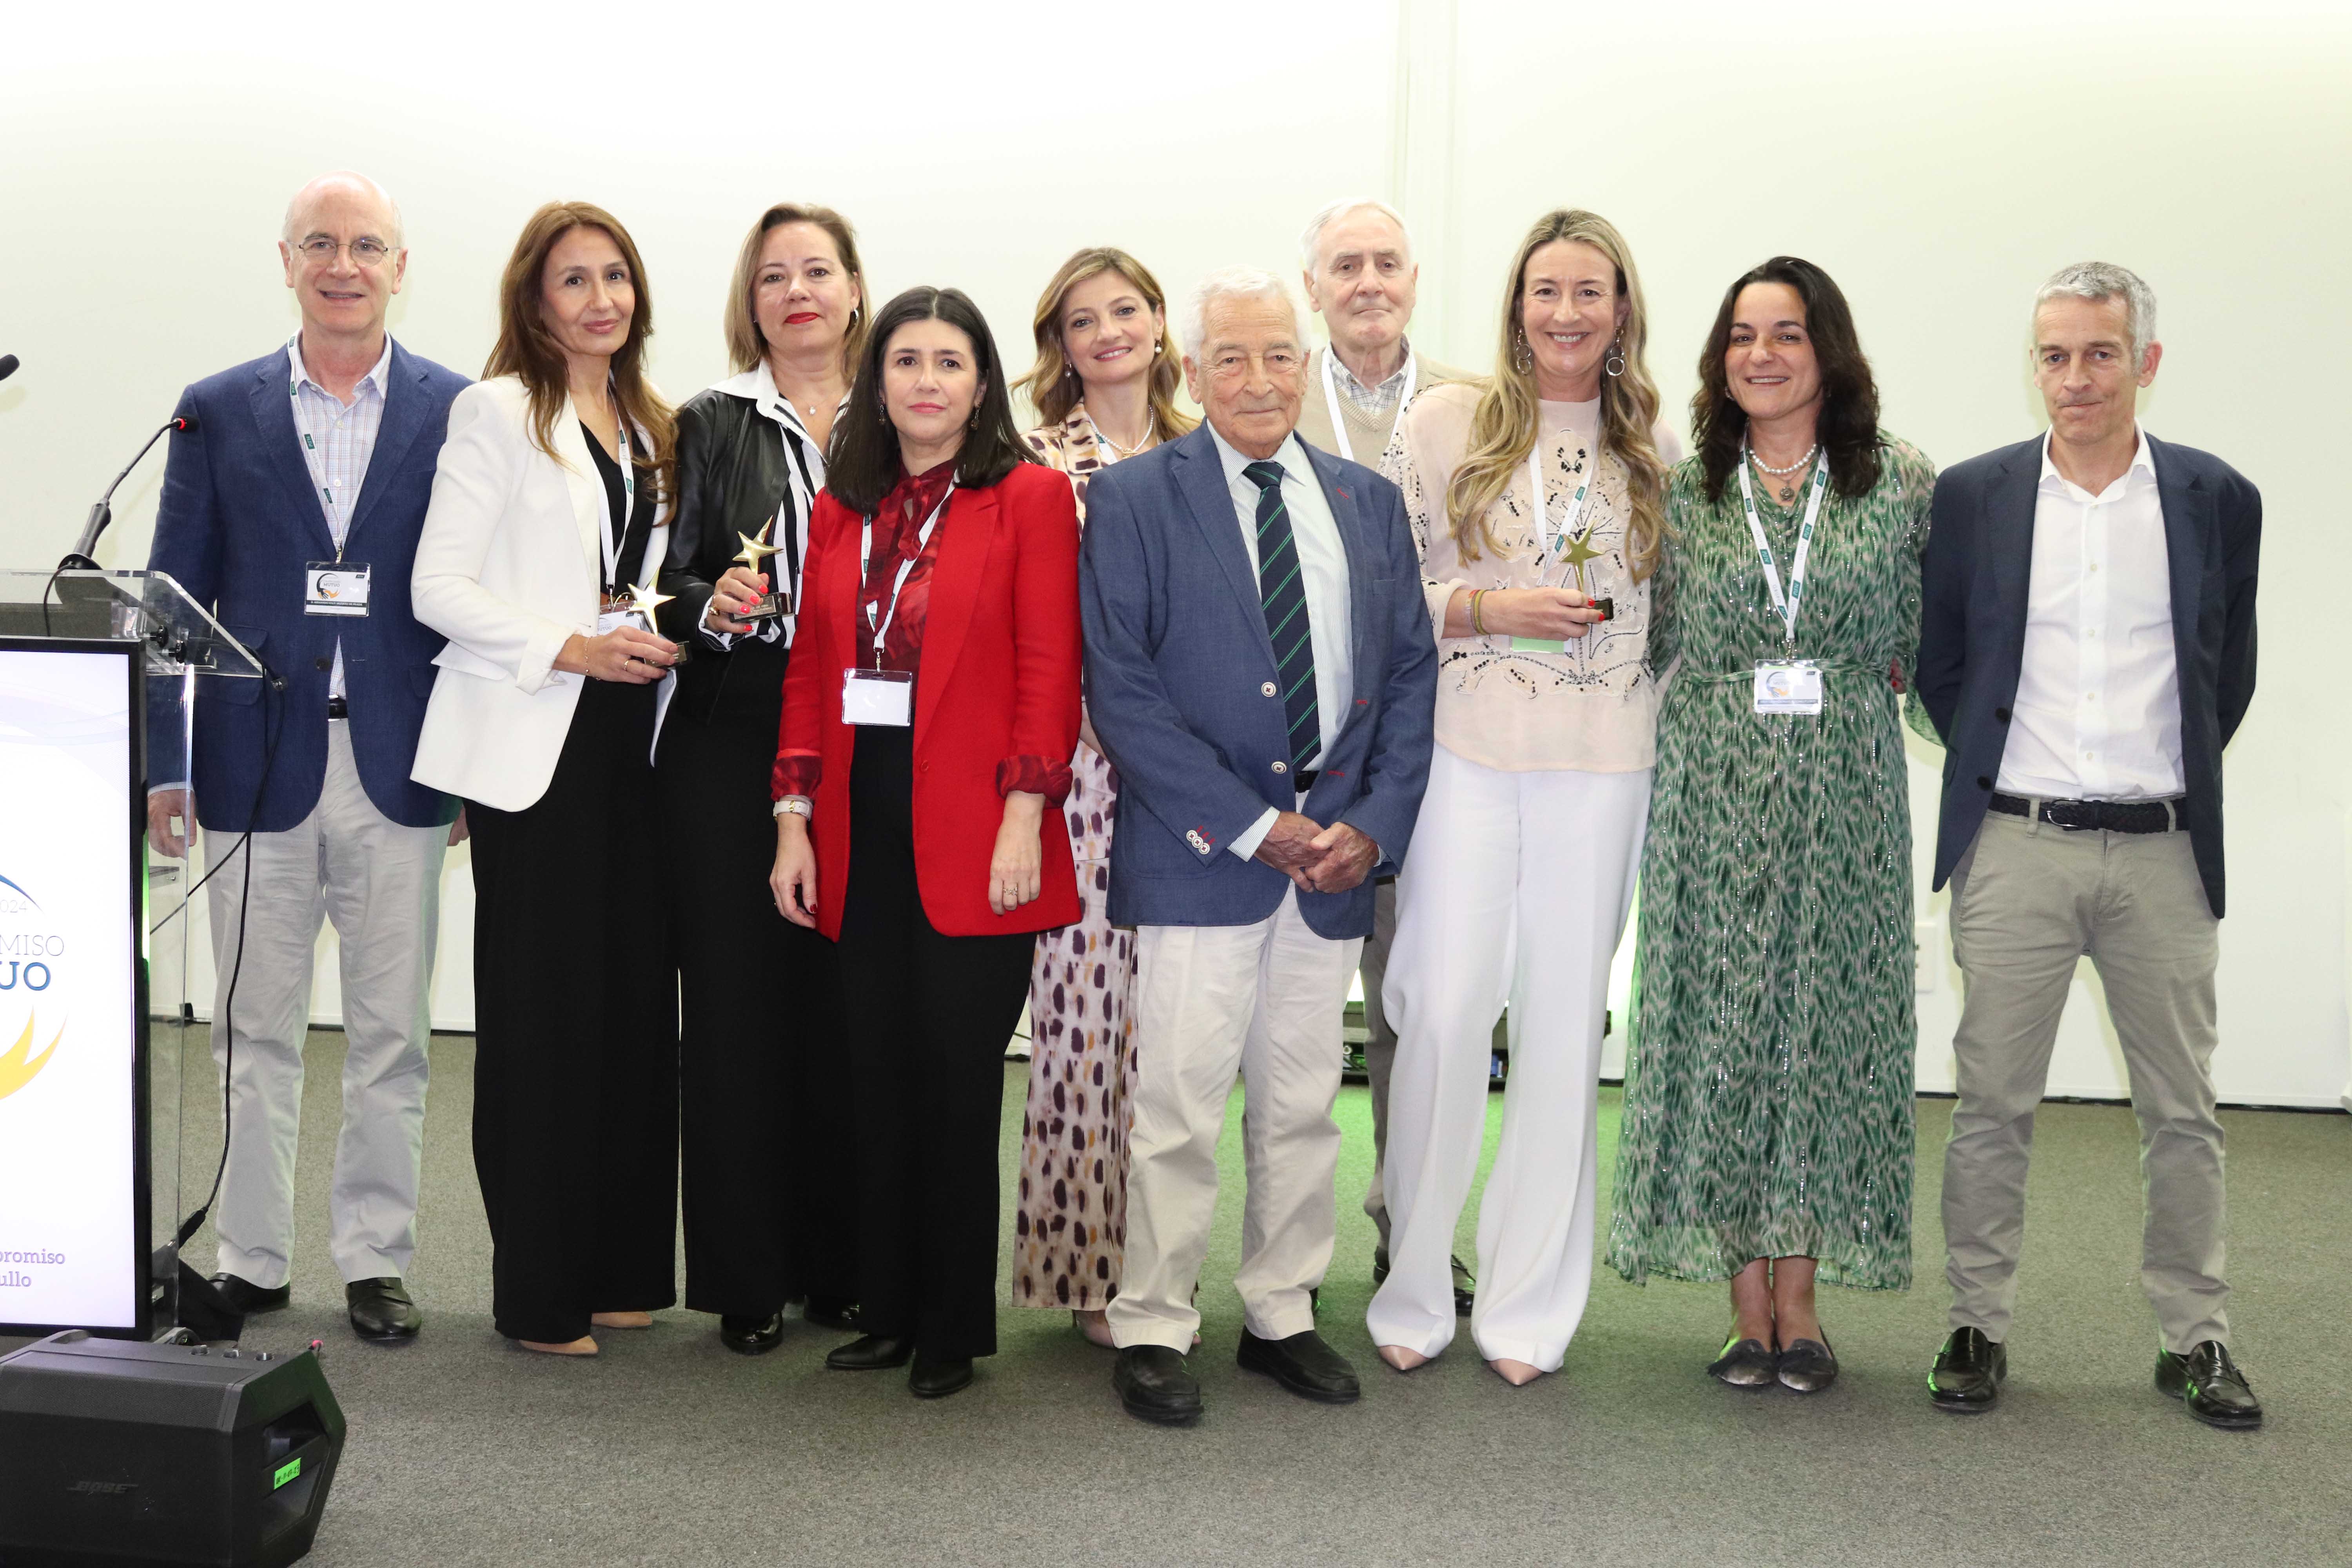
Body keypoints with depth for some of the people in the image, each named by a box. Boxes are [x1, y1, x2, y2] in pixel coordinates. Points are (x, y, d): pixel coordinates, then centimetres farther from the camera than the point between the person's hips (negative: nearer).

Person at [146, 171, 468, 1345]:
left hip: (400, 770, -1)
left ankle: (376, 1259, 17)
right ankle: (251, 1259, 20)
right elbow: (173, 599, 6)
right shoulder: (218, 412, 6)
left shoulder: (460, 412, 3)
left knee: (391, 1038, 6)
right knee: (255, 1036, 8)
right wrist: (164, 765, 1)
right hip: (257, 766, 1)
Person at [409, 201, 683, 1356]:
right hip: (535, 742, -6)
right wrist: (571, 649, -18)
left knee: (636, 997, 6)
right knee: (542, 1010, -3)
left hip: (632, 740, 6)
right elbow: (440, 588, -9)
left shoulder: (649, 427, 17)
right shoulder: (499, 411, -3)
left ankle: (624, 1266, 17)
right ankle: (538, 1291, 5)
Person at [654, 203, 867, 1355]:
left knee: (846, 997, 2)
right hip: (733, 742, -1)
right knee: (736, 997, -1)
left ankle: (839, 1262, 15)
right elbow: (670, 586, 6)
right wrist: (711, 604, -14)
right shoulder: (711, 427, 9)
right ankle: (746, 1280, 8)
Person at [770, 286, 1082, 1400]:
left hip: (972, 832, -4)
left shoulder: (1030, 496, -1)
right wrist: (795, 818, 6)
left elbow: (1049, 671, -7)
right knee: (881, 1073, 9)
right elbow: (809, 670, 12)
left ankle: (955, 1328, 14)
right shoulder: (840, 511, 13)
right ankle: (887, 1311, 21)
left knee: (959, 1078, 2)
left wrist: (1023, 818, -14)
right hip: (861, 824, 4)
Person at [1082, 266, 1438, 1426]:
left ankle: (1281, 1316, 25)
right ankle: (1151, 1331, 11)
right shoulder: (1133, 499, -2)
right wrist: (1256, 827, -13)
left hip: (1337, 853, 4)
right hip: (1199, 854, -4)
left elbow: (1410, 670, 11)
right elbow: (1121, 688, -9)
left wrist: (1373, 825, -4)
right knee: (1180, 1109, -2)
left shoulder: (1370, 502, 12)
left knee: (1304, 1106, 12)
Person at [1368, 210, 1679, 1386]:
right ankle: (1414, 1292, 10)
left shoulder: (1653, 453, 10)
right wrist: (1488, 607, -12)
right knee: (1444, 1013, -6)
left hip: (1601, 770, 2)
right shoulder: (1445, 423, 2)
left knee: (1565, 1025, 4)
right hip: (1463, 757, -2)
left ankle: (1529, 1304, 15)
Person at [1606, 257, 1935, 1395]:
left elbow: (1923, 632, 11)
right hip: (1716, 794, 0)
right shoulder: (1684, 490, 5)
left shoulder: (1903, 482, 3)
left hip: (1848, 792, 0)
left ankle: (1800, 1298, 13)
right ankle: (1749, 1304, 10)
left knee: (1829, 1013, 2)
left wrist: (1846, 691, 6)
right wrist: (1739, 700, 5)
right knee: (1723, 1018, 0)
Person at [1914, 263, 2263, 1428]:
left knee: (2183, 1112, 7)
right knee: (1993, 1104, 5)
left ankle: (2195, 1339, 19)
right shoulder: (1972, 494, 2)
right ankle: (1978, 1329, 16)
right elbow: (1938, 663, 9)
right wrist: (1994, 774, 8)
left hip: (2162, 851, 1)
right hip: (2015, 849, -1)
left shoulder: (2218, 499, 3)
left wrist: (2175, 779, 10)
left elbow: (2230, 674, 12)